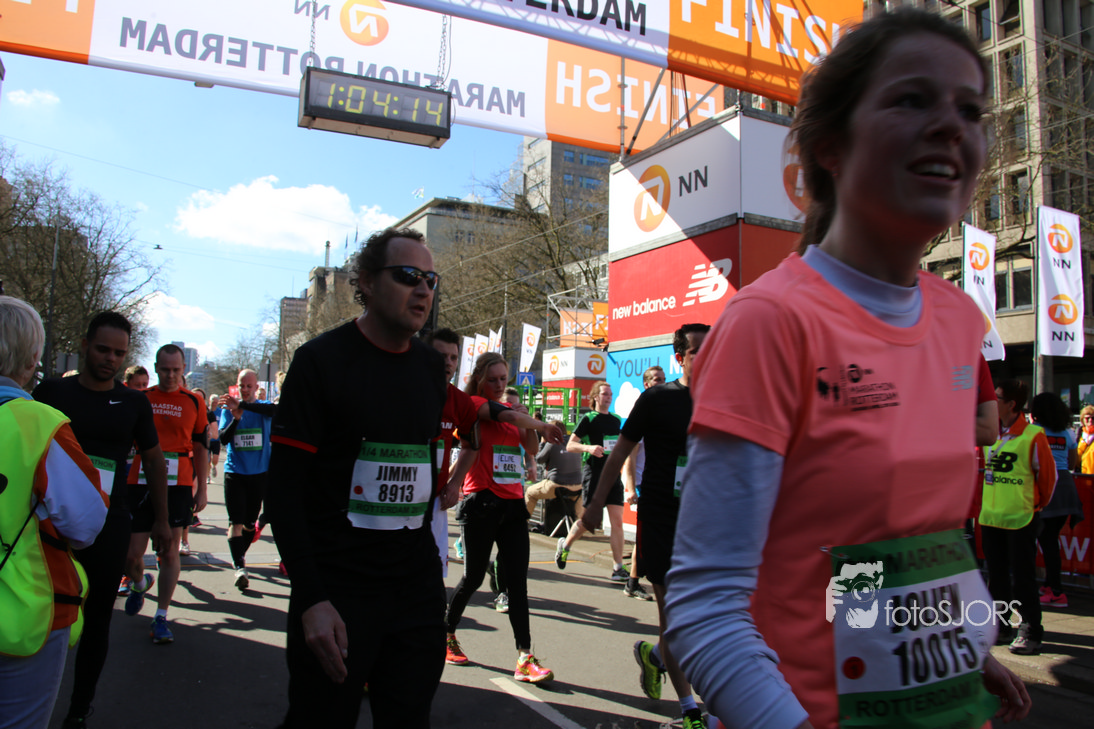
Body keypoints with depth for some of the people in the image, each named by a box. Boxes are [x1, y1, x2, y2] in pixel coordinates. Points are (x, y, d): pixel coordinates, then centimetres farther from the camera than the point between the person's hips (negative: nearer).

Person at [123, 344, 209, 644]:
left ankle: (161, 616, 12)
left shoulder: (194, 402, 5)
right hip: (140, 483, 1)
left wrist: (201, 489, 6)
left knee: (169, 551, -1)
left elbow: (201, 447, 9)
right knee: (131, 554, 3)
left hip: (178, 484, -1)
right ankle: (139, 584, 38)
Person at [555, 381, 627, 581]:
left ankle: (618, 568, 1)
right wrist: (588, 447, -23)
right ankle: (565, 544, 30)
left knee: (617, 521, -2)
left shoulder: (616, 420, 13)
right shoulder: (588, 419, -3)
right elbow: (570, 445, -7)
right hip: (594, 473, -5)